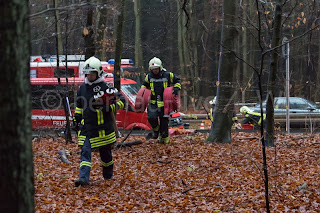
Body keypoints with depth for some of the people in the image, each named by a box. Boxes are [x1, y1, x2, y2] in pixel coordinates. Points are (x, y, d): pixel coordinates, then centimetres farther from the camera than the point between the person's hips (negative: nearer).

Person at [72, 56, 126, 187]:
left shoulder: (105, 88, -8)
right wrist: (76, 120, 19)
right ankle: (83, 178, -17)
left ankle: (108, 175, 32)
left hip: (103, 128, -3)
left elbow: (121, 101, -4)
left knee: (105, 154, 12)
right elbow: (79, 106, 21)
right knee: (85, 152, -9)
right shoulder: (82, 88, 8)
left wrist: (110, 108, -18)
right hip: (86, 128, 3)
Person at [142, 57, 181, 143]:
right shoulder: (149, 76, 6)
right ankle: (155, 131, 10)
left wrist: (176, 88, -3)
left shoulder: (168, 75, -1)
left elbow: (177, 81, 14)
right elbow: (144, 85, 25)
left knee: (164, 120, 1)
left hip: (165, 103, -1)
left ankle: (164, 138, 17)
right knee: (152, 117, -19)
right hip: (153, 102, 1)